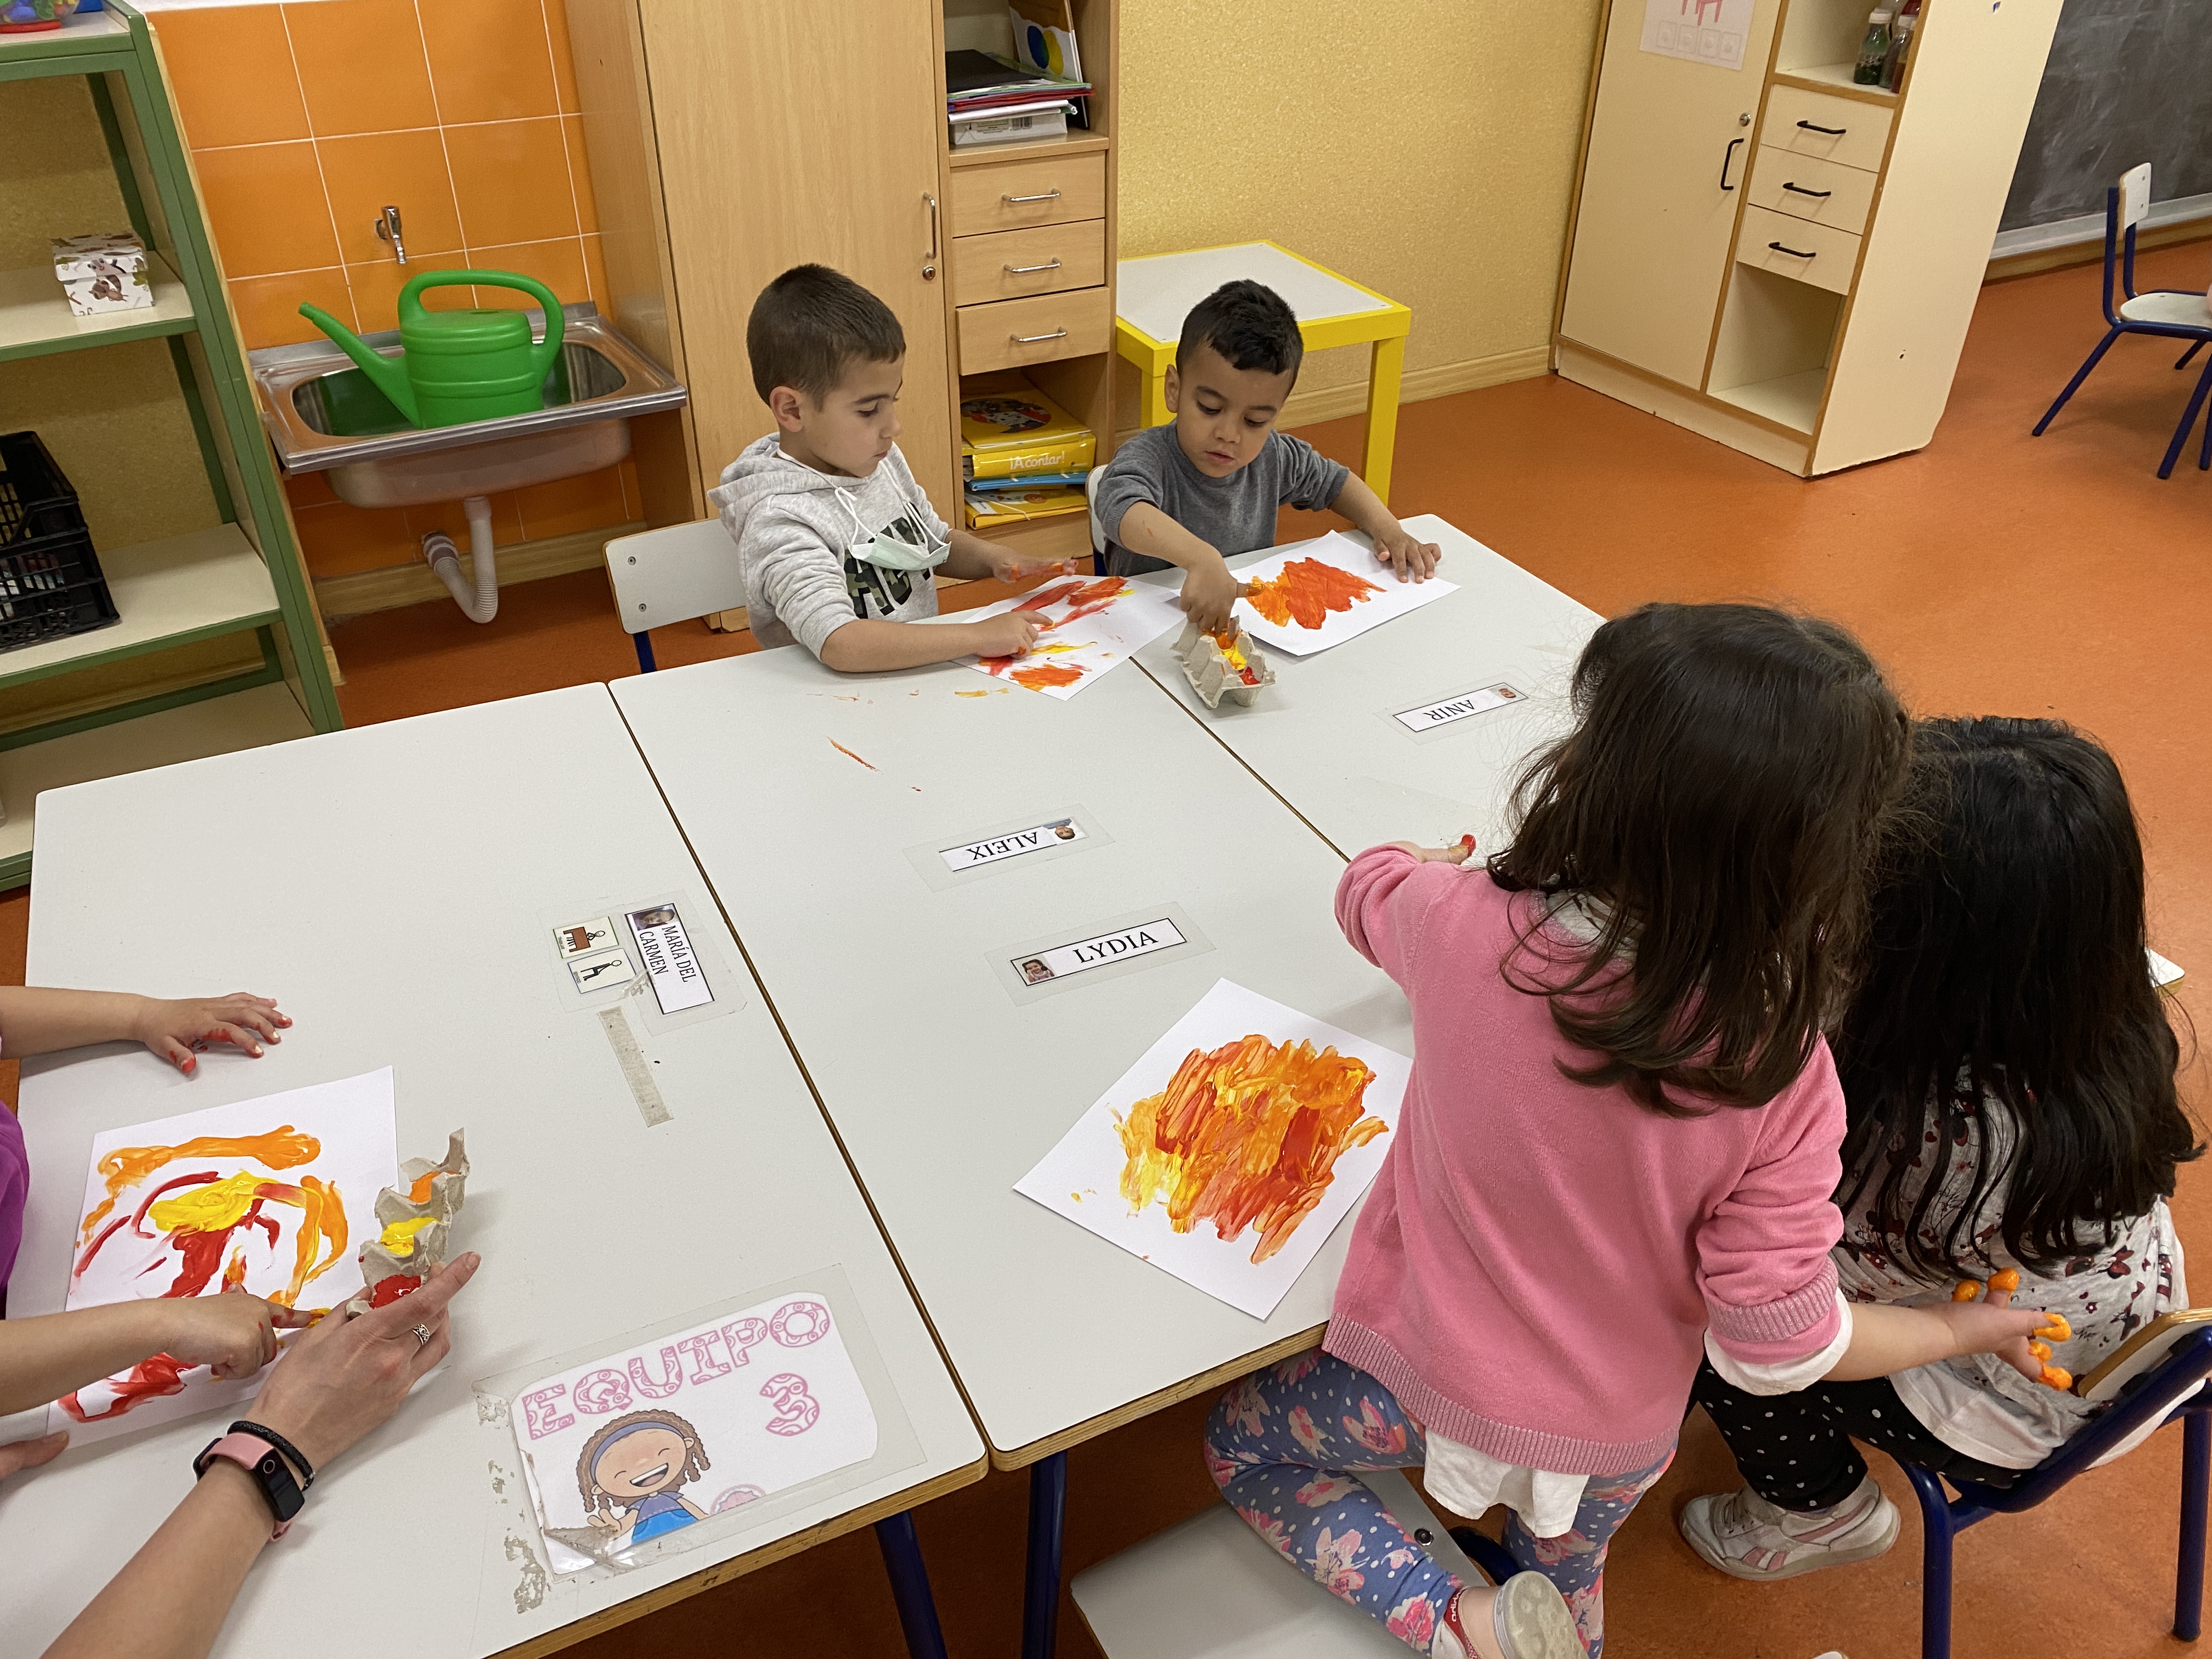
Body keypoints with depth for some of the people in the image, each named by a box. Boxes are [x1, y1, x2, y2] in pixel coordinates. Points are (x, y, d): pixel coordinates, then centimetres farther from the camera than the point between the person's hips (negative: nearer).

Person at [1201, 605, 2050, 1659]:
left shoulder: (1466, 924, -28)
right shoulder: (1779, 1071, -29)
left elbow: (1369, 888, -3)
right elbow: (1778, 1343, -19)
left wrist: (1441, 865, 20)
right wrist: (1961, 1329, -2)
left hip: (1426, 1378, -3)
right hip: (1621, 1435, 3)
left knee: (1238, 1445, 25)